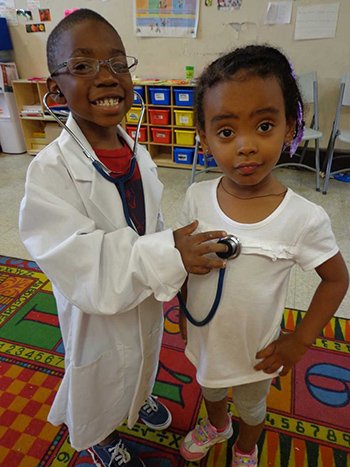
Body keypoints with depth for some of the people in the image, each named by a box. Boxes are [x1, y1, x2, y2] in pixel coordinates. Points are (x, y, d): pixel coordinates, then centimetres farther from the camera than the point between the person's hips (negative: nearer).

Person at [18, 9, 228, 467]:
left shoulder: (139, 155, -8)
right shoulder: (50, 171, -28)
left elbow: (152, 227, 3)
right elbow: (81, 267, -32)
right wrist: (169, 255, -35)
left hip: (147, 301, 6)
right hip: (97, 312, -5)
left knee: (141, 361, 33)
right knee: (100, 381, 24)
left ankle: (140, 397, 67)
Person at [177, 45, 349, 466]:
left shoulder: (305, 219, -28)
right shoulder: (197, 198, -20)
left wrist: (300, 341, -12)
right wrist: (184, 311, 4)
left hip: (254, 351, -2)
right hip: (202, 338, 3)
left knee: (251, 407, 30)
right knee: (209, 389, 33)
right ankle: (216, 427, 68)